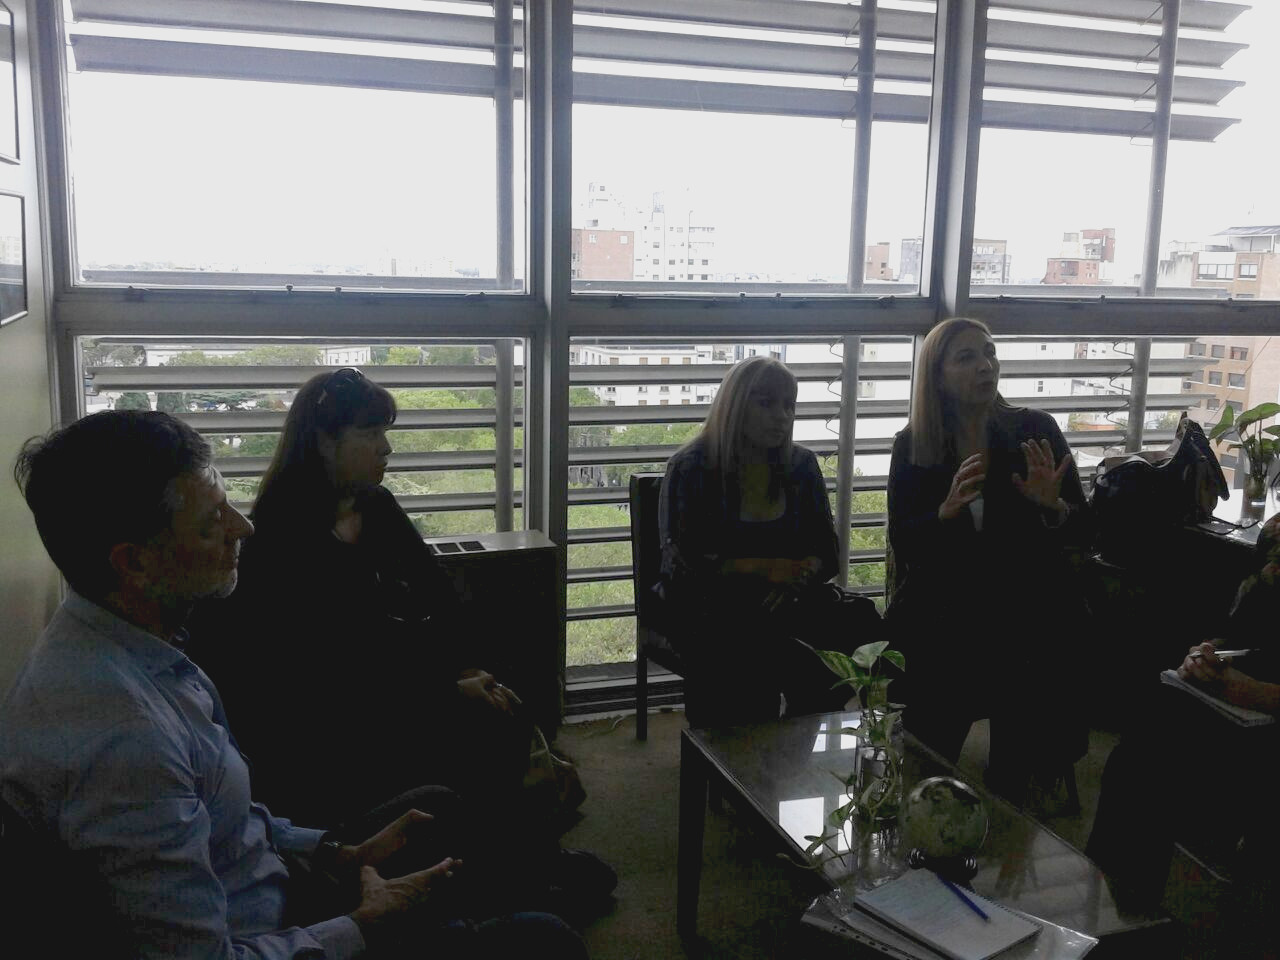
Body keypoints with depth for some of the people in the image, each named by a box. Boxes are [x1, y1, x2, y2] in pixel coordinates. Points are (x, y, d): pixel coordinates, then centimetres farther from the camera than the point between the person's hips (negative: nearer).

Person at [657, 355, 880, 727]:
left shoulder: (801, 464, 14)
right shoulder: (691, 467, 1)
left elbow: (826, 552, 13)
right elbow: (681, 560, -7)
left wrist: (799, 576, -11)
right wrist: (767, 568, -13)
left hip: (787, 600, 5)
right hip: (709, 606, -5)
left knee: (862, 621, -25)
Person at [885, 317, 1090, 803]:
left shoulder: (1036, 431, -4)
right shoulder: (912, 446, -2)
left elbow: (1083, 531, -3)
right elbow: (902, 545, -5)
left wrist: (1053, 506, -25)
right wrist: (946, 511, -24)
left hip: (1026, 629, 0)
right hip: (944, 630, 0)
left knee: (1011, 782, 9)